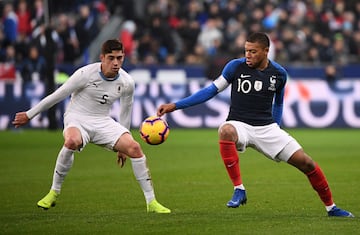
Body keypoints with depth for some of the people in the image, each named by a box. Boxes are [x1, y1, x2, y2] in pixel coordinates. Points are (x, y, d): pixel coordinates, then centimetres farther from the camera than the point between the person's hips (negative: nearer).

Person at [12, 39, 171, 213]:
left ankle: (151, 202, -7)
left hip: (103, 122, 4)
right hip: (77, 119, -4)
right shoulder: (86, 74, -17)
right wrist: (29, 115, -2)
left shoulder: (127, 83, -4)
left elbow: (125, 112, 12)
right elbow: (58, 95, -7)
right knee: (71, 141, -39)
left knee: (134, 148, -18)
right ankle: (54, 192, -20)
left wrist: (122, 148, 18)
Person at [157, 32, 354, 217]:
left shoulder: (279, 73, 1)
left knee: (306, 163, -5)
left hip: (267, 127, 2)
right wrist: (175, 106, -2)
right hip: (239, 125, -2)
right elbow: (212, 90, 2)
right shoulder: (236, 66, -5)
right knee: (226, 131, -40)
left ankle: (330, 207, 18)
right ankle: (239, 189, -32)